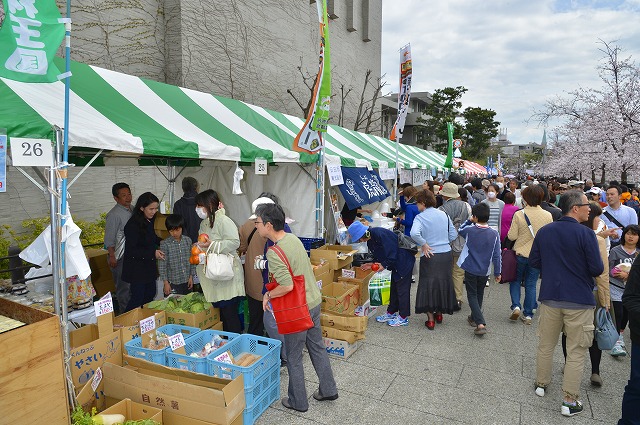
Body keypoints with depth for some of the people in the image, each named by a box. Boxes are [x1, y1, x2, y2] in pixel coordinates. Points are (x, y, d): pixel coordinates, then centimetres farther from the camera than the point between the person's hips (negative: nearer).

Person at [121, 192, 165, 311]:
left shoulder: (149, 221, 5)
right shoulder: (133, 225, -21)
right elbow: (131, 250, -23)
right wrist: (153, 253, -29)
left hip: (149, 266, 8)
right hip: (136, 269, -8)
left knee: (150, 294, 15)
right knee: (137, 298, -2)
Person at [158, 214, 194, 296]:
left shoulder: (188, 240, 1)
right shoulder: (165, 244, -9)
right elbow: (162, 265, -7)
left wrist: (191, 277, 5)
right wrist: (165, 282, -7)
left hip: (186, 282, 3)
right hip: (173, 283, -3)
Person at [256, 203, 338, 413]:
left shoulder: (274, 253, -25)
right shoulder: (293, 238, 2)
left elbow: (287, 286, -31)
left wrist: (268, 295, -13)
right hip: (314, 301, 8)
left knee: (293, 357, 12)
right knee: (317, 347, 22)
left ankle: (298, 401, 29)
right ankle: (328, 390, 37)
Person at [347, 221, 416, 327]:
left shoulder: (380, 234, -26)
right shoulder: (370, 241, 5)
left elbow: (392, 252, -25)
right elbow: (380, 257, 13)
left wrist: (384, 265, -20)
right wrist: (372, 264, 0)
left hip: (404, 261, -10)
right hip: (397, 263, 10)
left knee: (402, 289, -2)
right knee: (394, 288, 16)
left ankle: (403, 317, 8)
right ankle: (391, 313, 28)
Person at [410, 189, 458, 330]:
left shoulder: (420, 217, -12)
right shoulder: (443, 214, 5)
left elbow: (414, 233, -30)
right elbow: (453, 234, 8)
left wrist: (424, 244, -17)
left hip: (430, 255, -5)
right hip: (446, 254, 5)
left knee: (428, 285, 7)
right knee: (443, 283, 19)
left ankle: (430, 320, 11)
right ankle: (439, 313, 35)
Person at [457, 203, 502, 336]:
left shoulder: (469, 230, -14)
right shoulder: (494, 234, -8)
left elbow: (459, 231, 11)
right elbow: (496, 255, -4)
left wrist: (469, 221, 10)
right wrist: (497, 272, 5)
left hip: (470, 269, -3)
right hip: (485, 271, 3)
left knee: (472, 296, 4)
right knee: (479, 295, 22)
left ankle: (480, 323, -10)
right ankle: (474, 318, 37)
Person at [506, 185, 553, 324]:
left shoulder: (519, 215, -15)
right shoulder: (548, 216, -6)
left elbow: (512, 236, -13)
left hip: (520, 254, -2)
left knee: (516, 280, 18)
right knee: (531, 284, 11)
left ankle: (516, 306, 3)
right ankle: (528, 315, 15)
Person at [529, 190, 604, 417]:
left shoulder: (544, 231, -1)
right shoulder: (586, 234, -15)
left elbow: (533, 262, 5)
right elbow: (597, 269, -13)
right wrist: (580, 267, 7)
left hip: (550, 297, 4)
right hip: (579, 301, -4)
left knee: (546, 344, 19)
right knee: (576, 351, 8)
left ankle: (541, 384, 34)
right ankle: (570, 401, 15)